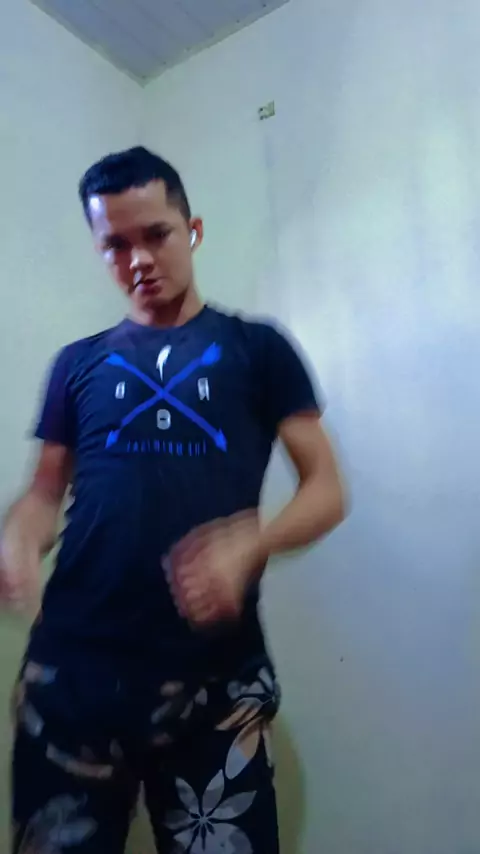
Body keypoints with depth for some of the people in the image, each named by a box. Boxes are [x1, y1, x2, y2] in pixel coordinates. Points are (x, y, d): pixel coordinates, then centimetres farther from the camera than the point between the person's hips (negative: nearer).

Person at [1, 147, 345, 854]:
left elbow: (327, 490, 0)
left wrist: (247, 544, -19)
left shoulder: (257, 349, 4)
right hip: (72, 669, 2)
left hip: (217, 675, -1)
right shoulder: (78, 364, 12)